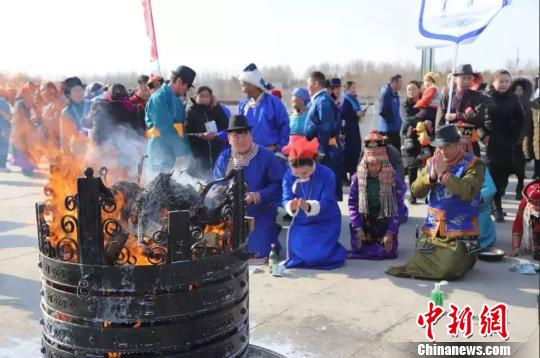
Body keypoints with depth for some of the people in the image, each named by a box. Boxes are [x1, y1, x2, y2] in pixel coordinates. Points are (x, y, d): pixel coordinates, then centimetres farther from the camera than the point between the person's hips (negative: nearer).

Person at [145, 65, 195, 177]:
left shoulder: (175, 99, 17)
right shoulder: (159, 97, -12)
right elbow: (165, 129, -19)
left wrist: (186, 149, 8)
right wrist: (184, 151, -19)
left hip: (171, 151, 9)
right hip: (161, 151, -9)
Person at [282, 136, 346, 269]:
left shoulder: (326, 174, -20)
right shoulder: (289, 175, -10)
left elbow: (326, 203, -26)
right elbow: (286, 199, -16)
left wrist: (309, 206, -46)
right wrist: (291, 207, -41)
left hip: (326, 223, -4)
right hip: (301, 223, 4)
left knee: (319, 257, -16)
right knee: (296, 256, -5)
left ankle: (336, 249, 19)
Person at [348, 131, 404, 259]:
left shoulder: (394, 178, -10)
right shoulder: (357, 178, -7)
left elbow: (398, 208, -8)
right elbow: (352, 204, -5)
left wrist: (391, 232, -14)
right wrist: (358, 228, -13)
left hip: (385, 224, -1)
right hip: (364, 223, 1)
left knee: (386, 252, -11)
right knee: (359, 250, -7)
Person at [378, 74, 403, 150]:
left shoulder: (395, 94, 14)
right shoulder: (386, 93, -13)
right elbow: (382, 111, -20)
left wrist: (398, 120, 10)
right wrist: (392, 120, -15)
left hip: (395, 129, 9)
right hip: (388, 128, -9)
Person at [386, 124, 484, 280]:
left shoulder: (473, 164, -6)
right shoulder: (432, 162, 9)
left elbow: (467, 192, -23)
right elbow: (416, 191, 3)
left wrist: (444, 174, -20)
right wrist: (431, 176, -14)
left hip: (460, 234, -5)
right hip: (433, 231, 5)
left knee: (447, 270, -24)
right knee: (419, 265, -6)